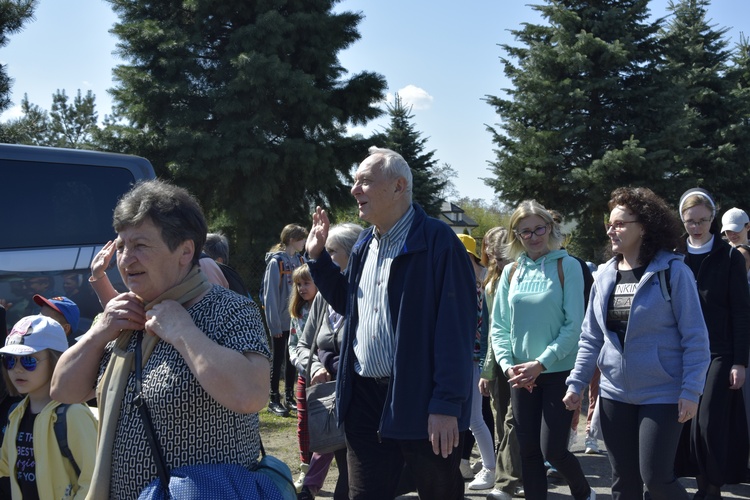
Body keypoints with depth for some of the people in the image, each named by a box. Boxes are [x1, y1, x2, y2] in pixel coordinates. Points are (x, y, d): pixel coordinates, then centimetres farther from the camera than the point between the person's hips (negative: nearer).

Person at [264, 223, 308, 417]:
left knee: (292, 359, 13)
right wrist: (274, 324, -17)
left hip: (295, 320, 6)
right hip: (281, 321, -6)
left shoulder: (298, 260, 6)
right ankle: (274, 400, 12)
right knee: (278, 360, 3)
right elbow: (270, 295, -15)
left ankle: (290, 397, 23)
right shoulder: (276, 262, -13)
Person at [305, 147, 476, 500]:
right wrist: (317, 256, 13)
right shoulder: (364, 245, 11)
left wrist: (447, 404, -22)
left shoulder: (437, 241, -13)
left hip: (420, 401, -7)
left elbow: (455, 327, -18)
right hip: (366, 399, 7)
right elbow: (346, 303, 25)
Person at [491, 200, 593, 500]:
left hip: (559, 371, -4)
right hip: (521, 375, 4)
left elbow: (574, 324, -11)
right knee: (528, 451, 6)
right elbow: (499, 326, 6)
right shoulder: (511, 272, 6)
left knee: (553, 450, -3)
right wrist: (507, 364, -9)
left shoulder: (567, 266, -5)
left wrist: (540, 363, -16)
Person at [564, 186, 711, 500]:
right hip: (614, 394, 5)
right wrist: (576, 382, 3)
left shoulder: (673, 271, -10)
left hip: (662, 394, -5)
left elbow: (695, 337, -11)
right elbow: (591, 338, 9)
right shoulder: (604, 275, 5)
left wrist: (691, 391, -16)